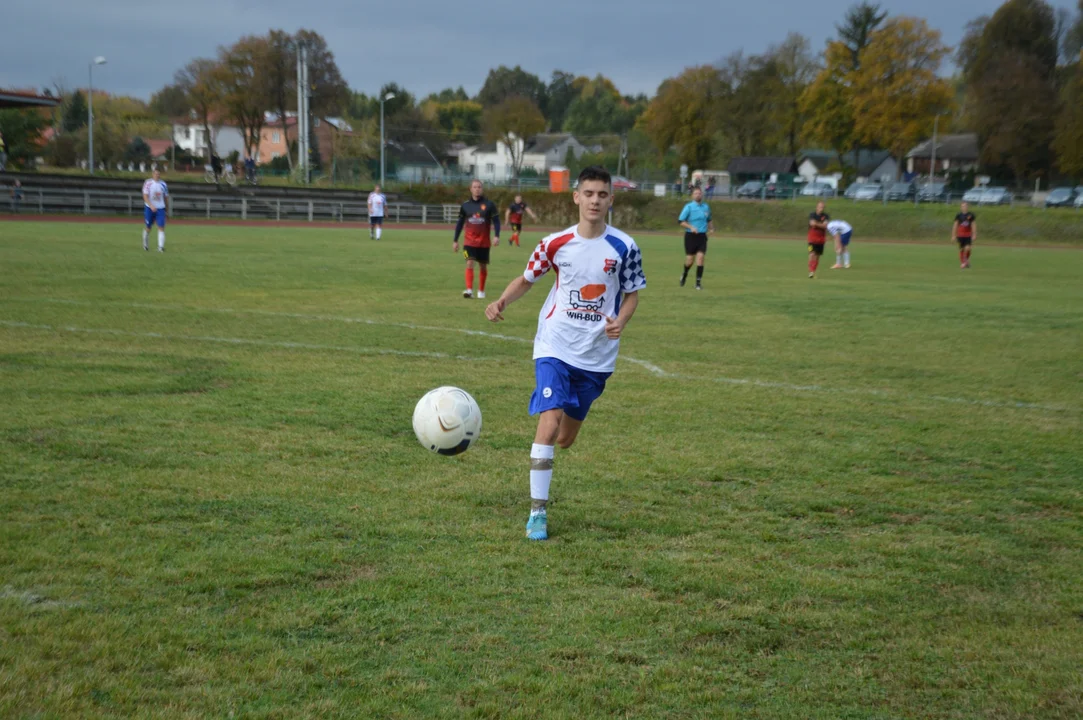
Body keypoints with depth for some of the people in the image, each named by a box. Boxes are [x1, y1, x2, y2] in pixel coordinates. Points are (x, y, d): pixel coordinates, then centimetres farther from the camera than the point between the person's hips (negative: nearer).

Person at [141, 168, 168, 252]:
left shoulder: (163, 185, 5)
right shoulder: (148, 183, -6)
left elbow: (165, 197, 14)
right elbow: (145, 196, -13)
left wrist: (166, 209, 16)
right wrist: (151, 206, -26)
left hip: (160, 208, 2)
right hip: (149, 208, -2)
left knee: (161, 227, -12)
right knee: (148, 227, 9)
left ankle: (161, 246, -15)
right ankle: (145, 242, 36)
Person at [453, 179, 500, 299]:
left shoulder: (489, 204, -3)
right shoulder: (465, 205, 3)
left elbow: (496, 221, -2)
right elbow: (460, 223, 11)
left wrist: (496, 236, -17)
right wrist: (455, 241, 11)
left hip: (484, 242, 0)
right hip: (469, 241, 0)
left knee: (483, 266, 10)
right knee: (470, 263, -16)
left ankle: (481, 291, 26)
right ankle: (469, 290, -23)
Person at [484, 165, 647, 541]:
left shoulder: (624, 248, -4)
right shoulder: (555, 243, -4)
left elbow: (632, 295, 6)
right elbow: (526, 278, 9)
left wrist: (621, 321, -14)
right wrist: (501, 302, -10)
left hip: (596, 355, 2)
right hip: (555, 348, -2)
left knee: (565, 438, 10)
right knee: (550, 421, -19)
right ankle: (537, 512, -10)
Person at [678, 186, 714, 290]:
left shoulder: (706, 207, 10)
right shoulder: (689, 207, -4)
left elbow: (709, 219, 26)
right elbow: (681, 221, -6)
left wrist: (711, 228, 7)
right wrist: (691, 227, -19)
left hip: (702, 236, 3)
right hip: (690, 236, -3)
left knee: (700, 257, -10)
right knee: (690, 259, 0)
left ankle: (698, 282, -7)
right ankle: (684, 274, 31)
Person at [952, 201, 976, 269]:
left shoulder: (971, 215, 2)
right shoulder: (959, 215, 1)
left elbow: (973, 225, 4)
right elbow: (955, 226, 4)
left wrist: (974, 235, -1)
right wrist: (953, 235, 1)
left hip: (968, 235, 0)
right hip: (960, 235, 0)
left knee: (967, 248, -12)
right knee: (961, 249, 1)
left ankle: (966, 261, 12)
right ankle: (962, 263, 10)